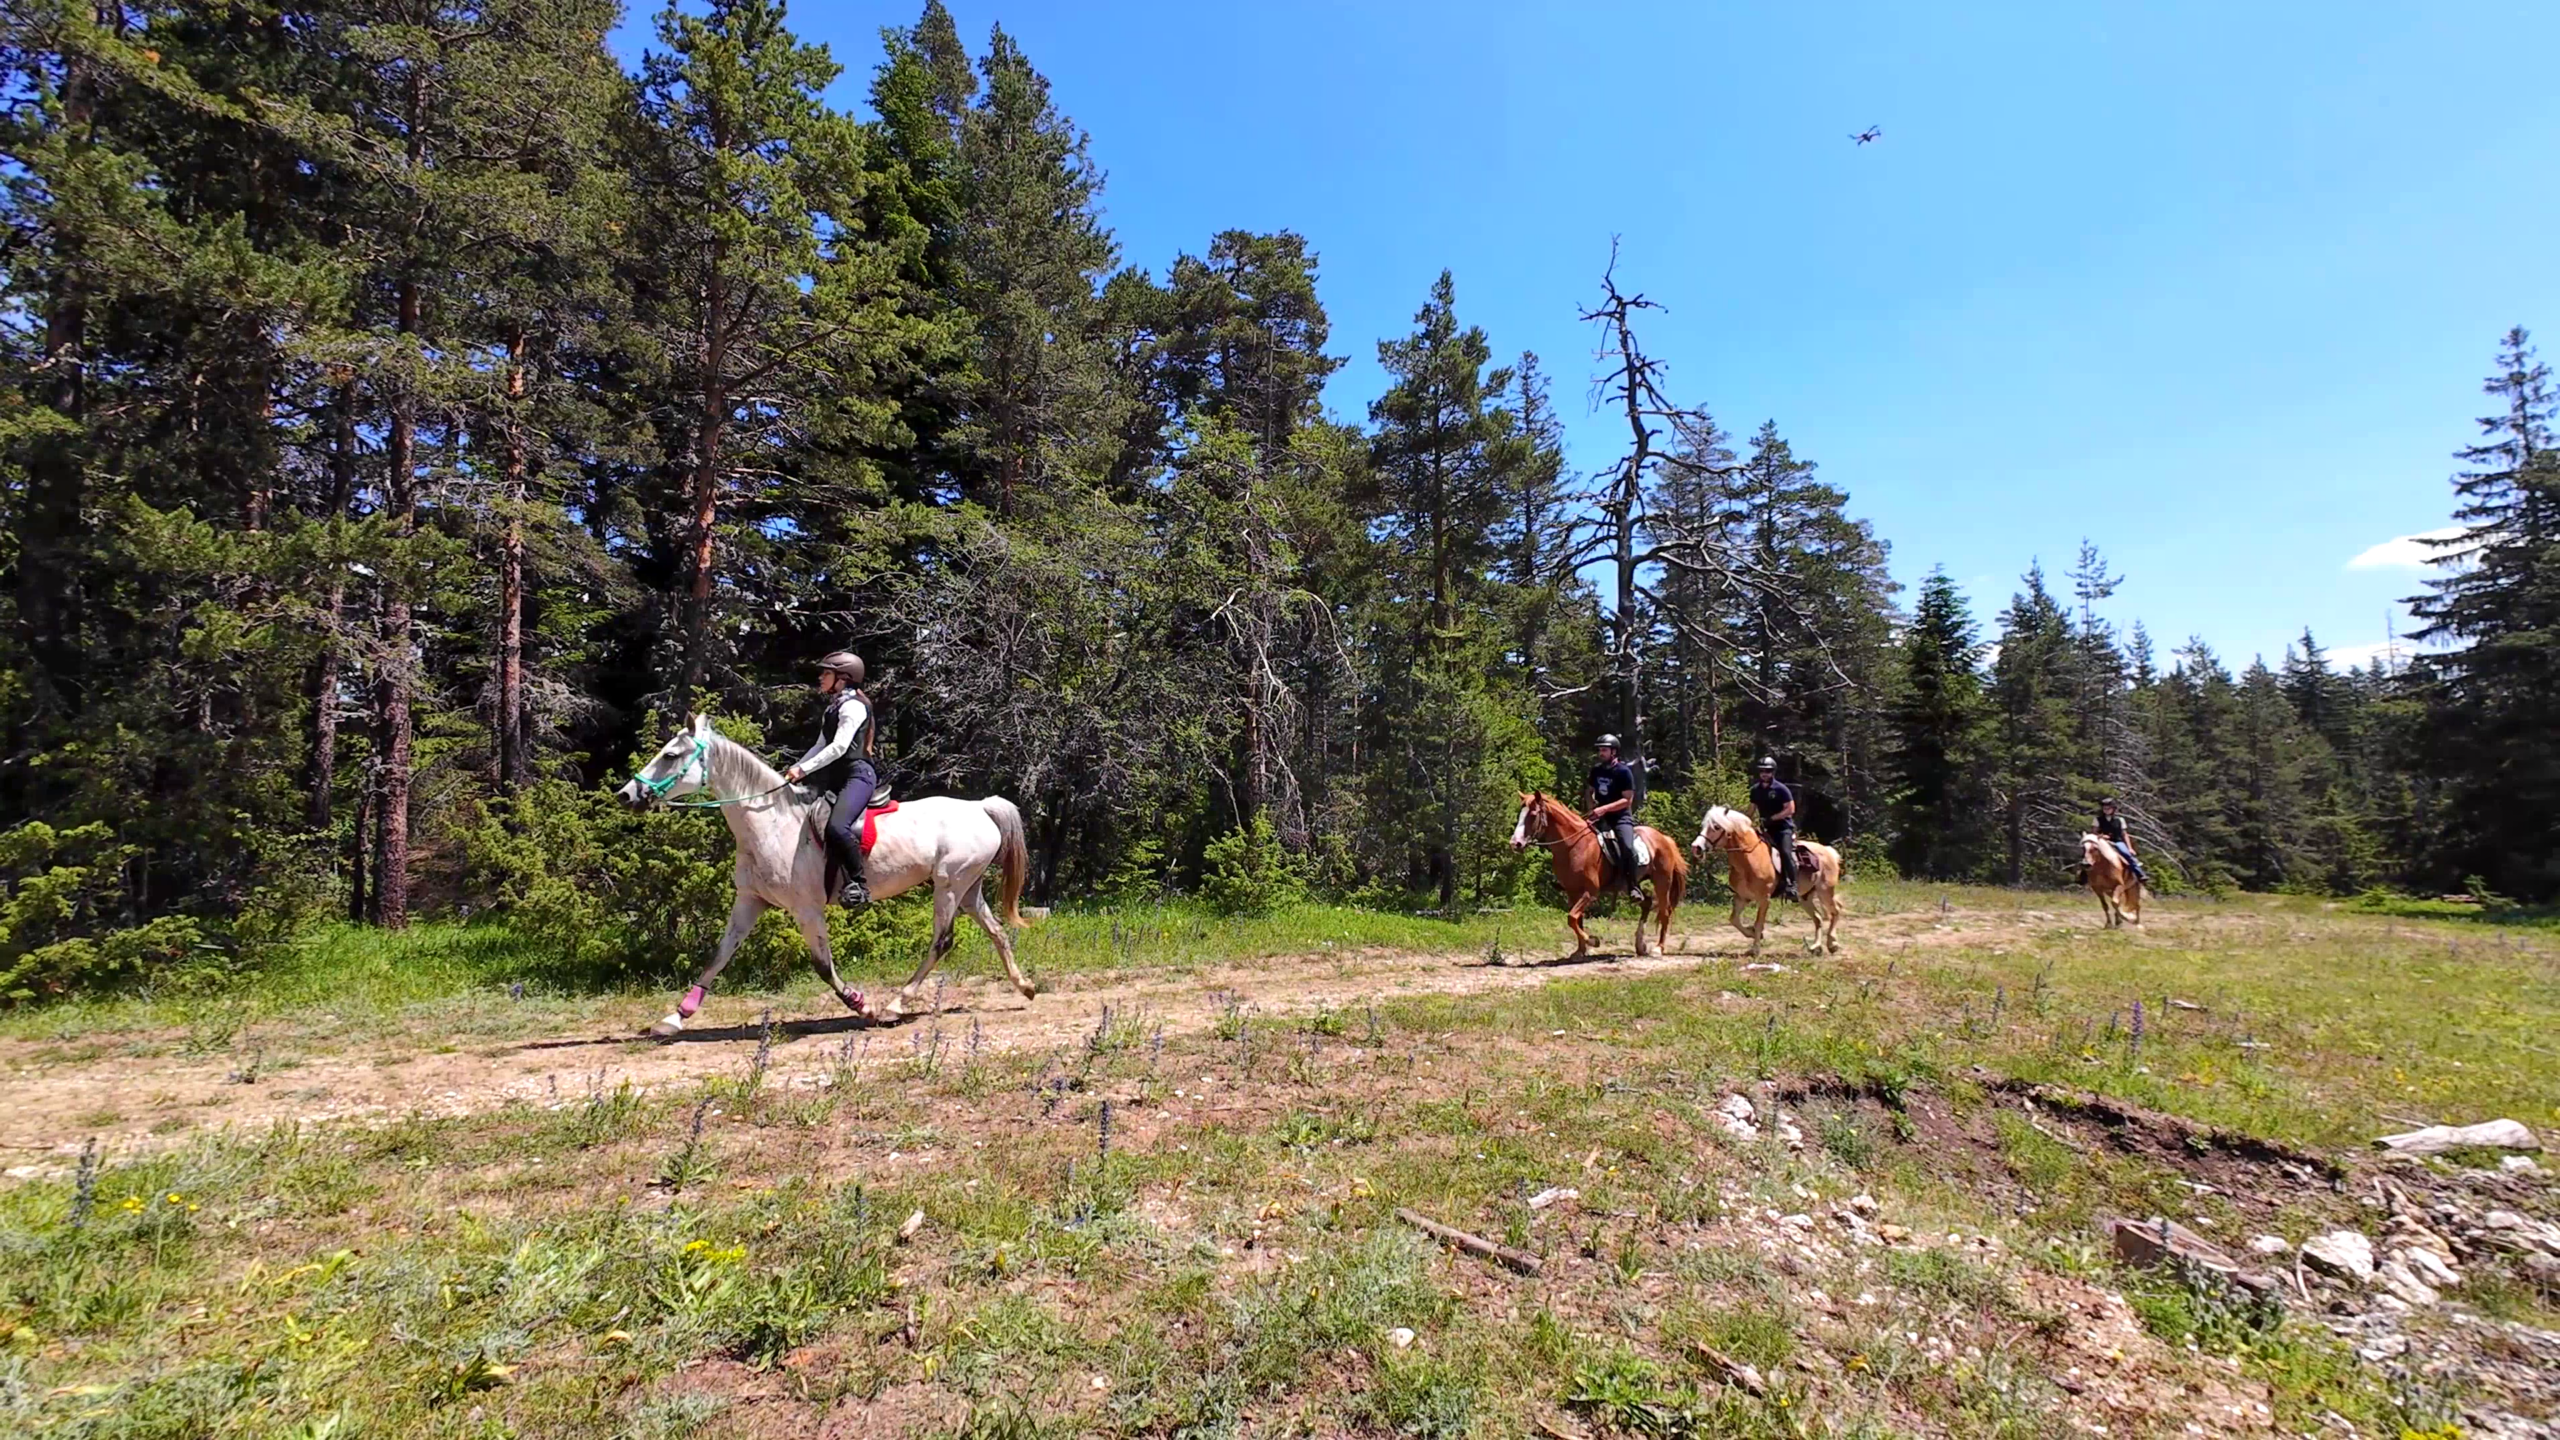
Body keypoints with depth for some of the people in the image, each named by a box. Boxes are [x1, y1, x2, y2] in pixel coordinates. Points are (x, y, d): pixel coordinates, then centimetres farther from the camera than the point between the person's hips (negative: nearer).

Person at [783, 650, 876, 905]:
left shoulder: (852, 705, -9)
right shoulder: (833, 707, 20)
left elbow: (838, 747, -19)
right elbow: (821, 746, 23)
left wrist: (804, 769, -19)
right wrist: (795, 769, 12)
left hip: (857, 774, -11)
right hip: (836, 776, 11)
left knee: (836, 826, -31)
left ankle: (859, 885, -20)